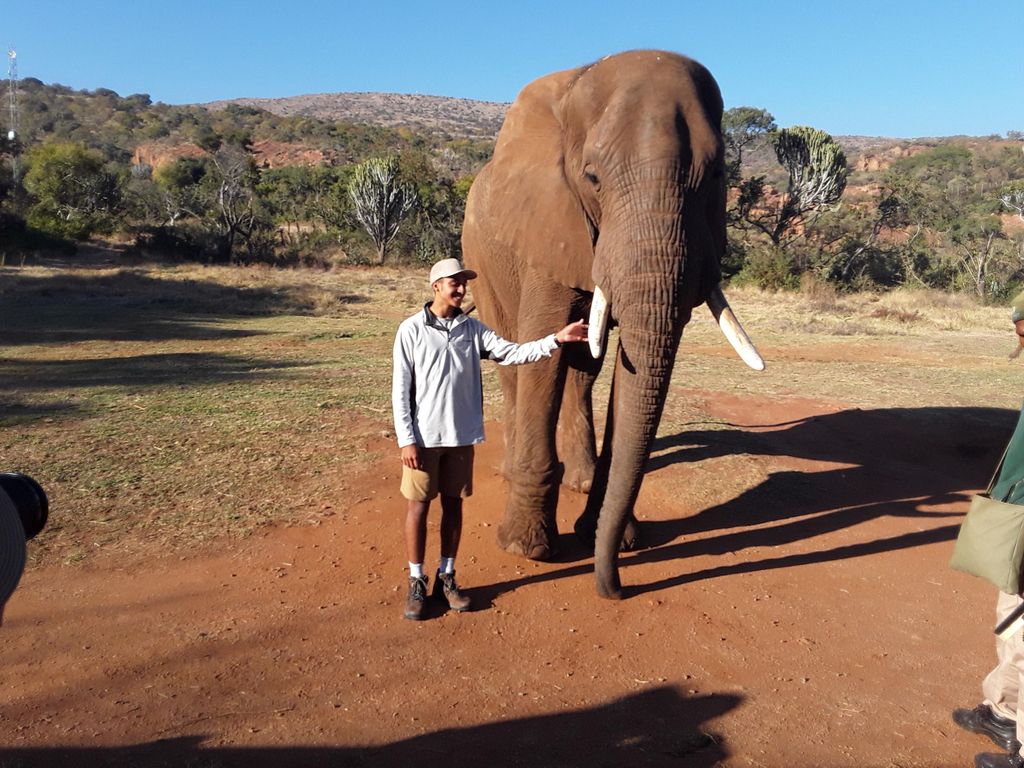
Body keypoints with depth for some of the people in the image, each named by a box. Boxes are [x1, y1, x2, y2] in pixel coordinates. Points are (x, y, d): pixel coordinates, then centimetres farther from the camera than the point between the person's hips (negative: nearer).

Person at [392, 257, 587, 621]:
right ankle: (416, 582, 19)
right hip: (423, 437, -3)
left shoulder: (472, 328, 4)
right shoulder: (412, 329, -6)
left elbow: (510, 353, -3)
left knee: (453, 504, 12)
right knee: (418, 505, 5)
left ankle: (447, 576, 26)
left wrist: (556, 340, -16)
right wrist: (406, 439, -11)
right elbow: (400, 389, -7)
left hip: (461, 434, 4)